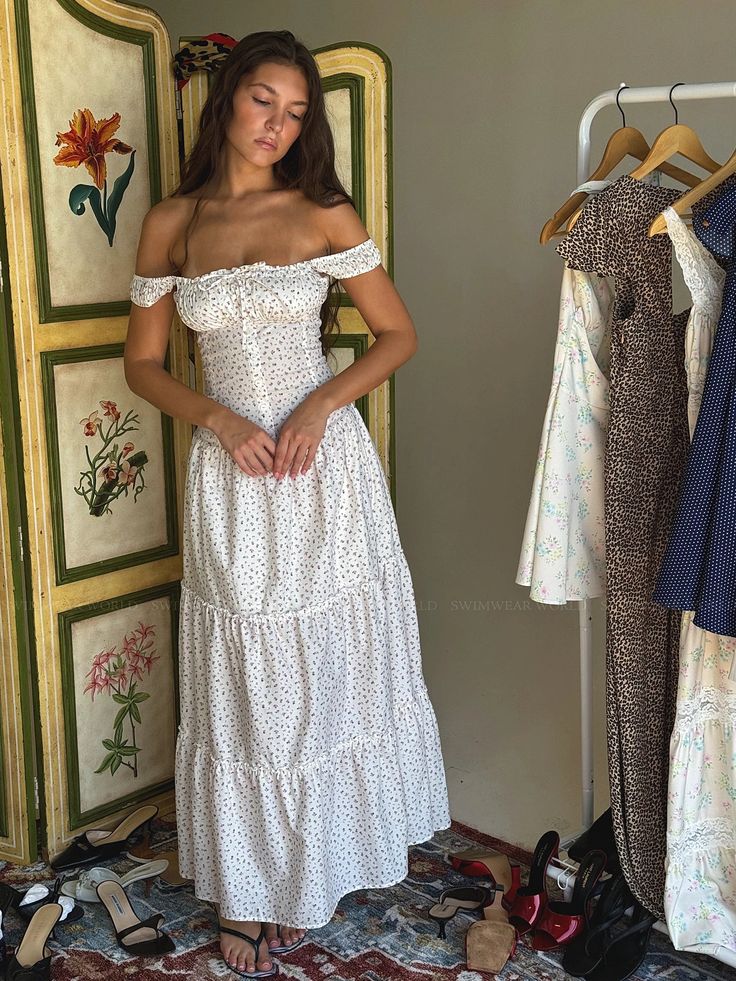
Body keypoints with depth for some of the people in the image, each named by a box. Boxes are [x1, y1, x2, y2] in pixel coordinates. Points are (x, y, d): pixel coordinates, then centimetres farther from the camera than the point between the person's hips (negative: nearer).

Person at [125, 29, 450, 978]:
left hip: (325, 469, 0)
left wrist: (317, 406, -12)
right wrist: (218, 418, -10)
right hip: (229, 477, 1)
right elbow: (143, 361, 8)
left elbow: (398, 336, 3)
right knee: (241, 686, 9)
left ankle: (317, 865, 31)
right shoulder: (171, 223, 3)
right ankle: (244, 889, 24)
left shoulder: (324, 215, 0)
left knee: (328, 672, 10)